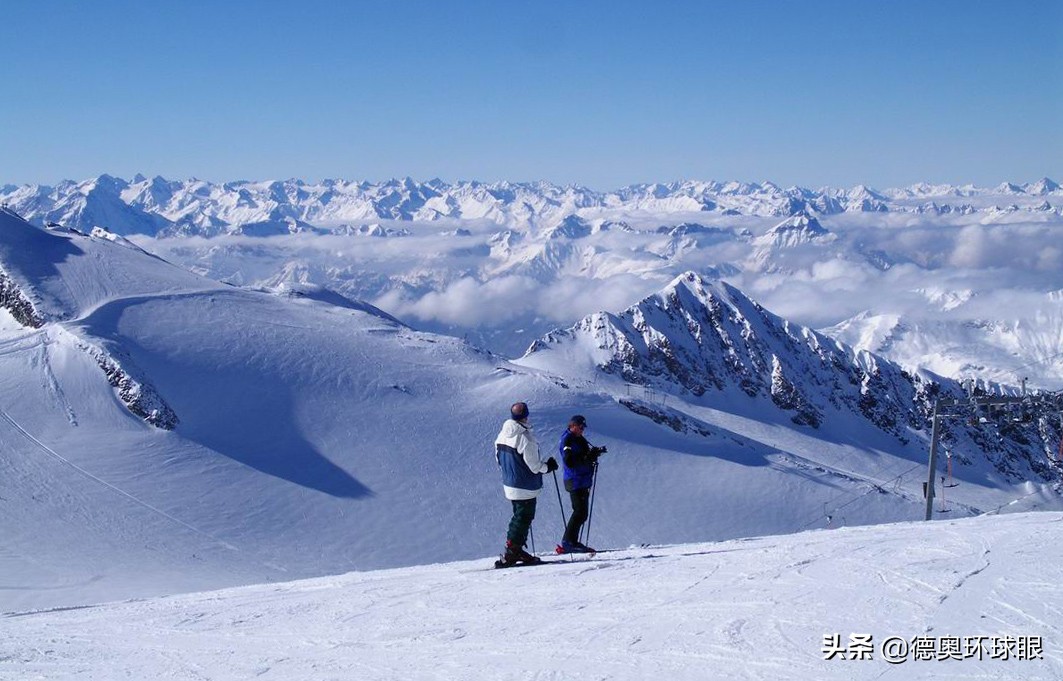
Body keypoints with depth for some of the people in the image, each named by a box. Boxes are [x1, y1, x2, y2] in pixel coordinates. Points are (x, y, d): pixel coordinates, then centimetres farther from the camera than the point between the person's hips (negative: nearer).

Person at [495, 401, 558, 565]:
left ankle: (515, 550, 22)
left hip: (509, 484, 8)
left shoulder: (502, 434, 2)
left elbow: (499, 460, 12)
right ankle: (511, 554, 0)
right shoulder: (525, 437, -22)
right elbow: (534, 466, -19)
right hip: (525, 487, -8)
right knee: (523, 518, 1)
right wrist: (548, 466, -1)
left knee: (518, 516, 19)